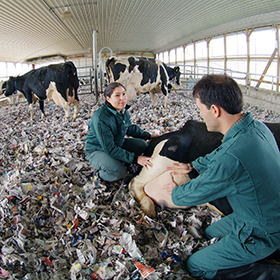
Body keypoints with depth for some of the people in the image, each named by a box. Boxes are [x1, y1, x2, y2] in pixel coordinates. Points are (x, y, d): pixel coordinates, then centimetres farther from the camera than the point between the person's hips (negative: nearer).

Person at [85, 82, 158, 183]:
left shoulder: (123, 110, -8)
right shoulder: (101, 118, -33)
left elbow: (130, 128, 14)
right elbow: (109, 148, -32)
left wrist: (148, 136, 5)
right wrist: (135, 158, -35)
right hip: (97, 150, -8)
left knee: (142, 145, -2)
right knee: (118, 171, -32)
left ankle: (119, 162, 7)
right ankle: (102, 174, 2)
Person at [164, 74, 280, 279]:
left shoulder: (231, 158, -37)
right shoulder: (257, 126, -9)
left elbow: (197, 193, -17)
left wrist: (175, 192, 5)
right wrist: (191, 166, 21)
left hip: (260, 234, -8)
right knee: (210, 233, 26)